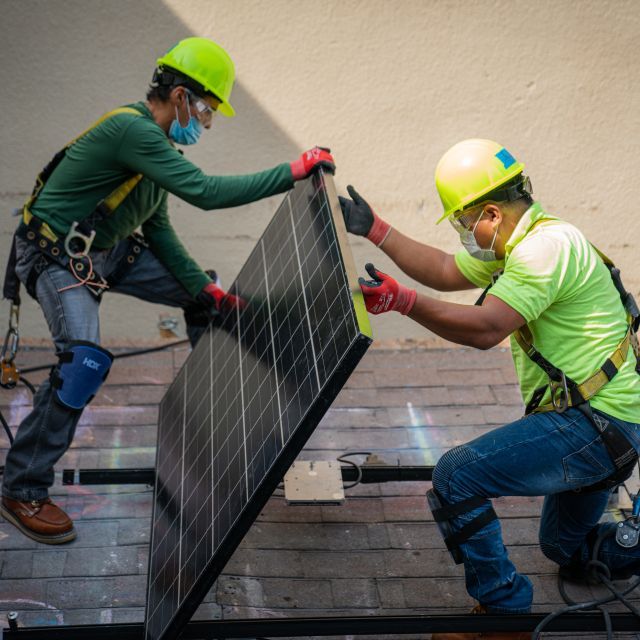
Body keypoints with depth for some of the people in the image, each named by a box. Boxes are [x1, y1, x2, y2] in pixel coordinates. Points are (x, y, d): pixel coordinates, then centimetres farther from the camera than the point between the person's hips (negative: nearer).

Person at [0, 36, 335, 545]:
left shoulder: (153, 141, 6)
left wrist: (204, 287, 3)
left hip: (109, 251, 10)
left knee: (205, 296, 14)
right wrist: (292, 173, -30)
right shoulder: (132, 130, -27)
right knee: (85, 360, -30)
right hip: (56, 256, -10)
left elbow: (158, 229, 10)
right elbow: (206, 192, -34)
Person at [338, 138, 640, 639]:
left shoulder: (547, 245, -19)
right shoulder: (520, 244, 14)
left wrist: (402, 300, -33)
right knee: (567, 547, 27)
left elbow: (486, 329, -29)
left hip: (595, 425, -11)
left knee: (456, 477, -16)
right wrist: (375, 230, 18)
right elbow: (445, 272, 22)